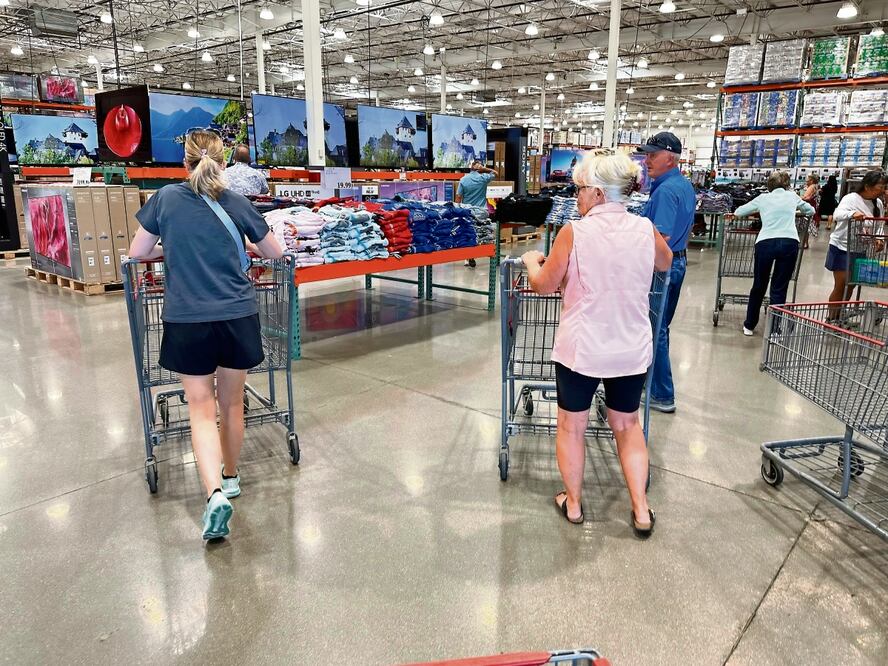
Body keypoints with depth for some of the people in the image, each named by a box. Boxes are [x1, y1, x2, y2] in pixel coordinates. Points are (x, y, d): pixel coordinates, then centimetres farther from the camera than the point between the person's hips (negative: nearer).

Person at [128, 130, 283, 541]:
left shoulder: (167, 198, 2)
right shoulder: (236, 203, 2)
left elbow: (137, 252, 10)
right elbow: (274, 253, 12)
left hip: (188, 321, -1)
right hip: (238, 318, 1)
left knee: (201, 409, 6)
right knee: (231, 403, 16)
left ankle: (216, 493, -11)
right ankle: (230, 478, 34)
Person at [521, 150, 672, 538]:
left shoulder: (574, 233, -16)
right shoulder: (646, 230, -4)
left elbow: (544, 285, -5)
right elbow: (665, 263, 18)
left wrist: (531, 260, 14)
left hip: (580, 349, -3)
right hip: (632, 350, 4)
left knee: (571, 427, 17)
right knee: (627, 425, 22)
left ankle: (573, 503, 31)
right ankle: (641, 512, 24)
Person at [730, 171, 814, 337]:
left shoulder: (763, 198, 17)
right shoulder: (792, 196, 19)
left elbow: (738, 212, 25)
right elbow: (811, 210, 35)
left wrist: (757, 211, 43)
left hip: (765, 243, 0)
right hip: (789, 243, 0)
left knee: (758, 287, 14)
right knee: (779, 289, 6)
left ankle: (749, 326, 23)